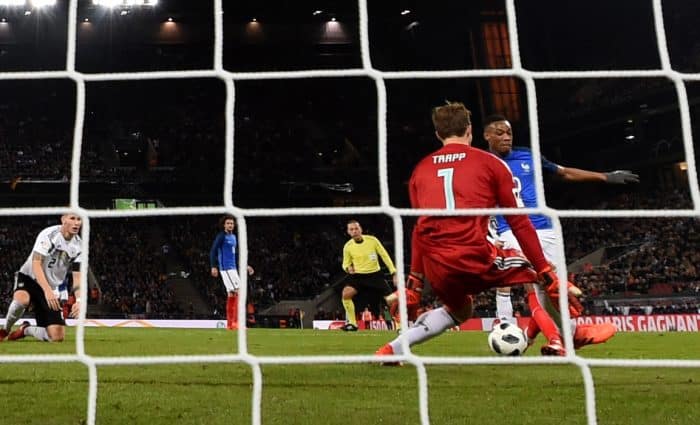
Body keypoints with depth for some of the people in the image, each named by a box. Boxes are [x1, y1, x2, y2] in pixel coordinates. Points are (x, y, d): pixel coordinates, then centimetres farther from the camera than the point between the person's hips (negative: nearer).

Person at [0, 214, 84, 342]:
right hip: (29, 278, -4)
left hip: (52, 289, 4)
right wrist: (47, 291, -37)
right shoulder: (48, 234, -17)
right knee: (21, 299, -42)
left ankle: (25, 330, 22)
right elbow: (36, 264, -24)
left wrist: (78, 300, -20)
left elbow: (77, 277, -1)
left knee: (57, 337, -9)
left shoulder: (78, 246, -2)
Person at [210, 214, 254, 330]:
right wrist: (213, 267, -18)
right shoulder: (221, 236, -6)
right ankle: (235, 322, -14)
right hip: (226, 268, -9)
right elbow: (212, 251, -10)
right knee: (238, 292, -14)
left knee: (232, 294, 8)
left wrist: (244, 266, 21)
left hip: (233, 268, 9)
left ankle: (230, 324, 13)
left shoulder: (234, 237, 18)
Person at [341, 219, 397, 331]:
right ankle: (352, 323, -13)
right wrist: (348, 268, -19)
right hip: (358, 275, 1)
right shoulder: (347, 246, -4)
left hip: (375, 274, 0)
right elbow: (345, 263, 7)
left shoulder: (372, 240, -8)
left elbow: (385, 256, -1)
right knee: (345, 294, -25)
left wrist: (394, 273, -5)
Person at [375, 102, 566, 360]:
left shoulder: (421, 170, 17)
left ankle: (392, 348, 20)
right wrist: (543, 268, 12)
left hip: (436, 267, 5)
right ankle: (555, 342, 3)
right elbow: (519, 222, 6)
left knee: (459, 311, 31)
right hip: (475, 257, -4)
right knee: (532, 274, 21)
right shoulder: (490, 163, 7)